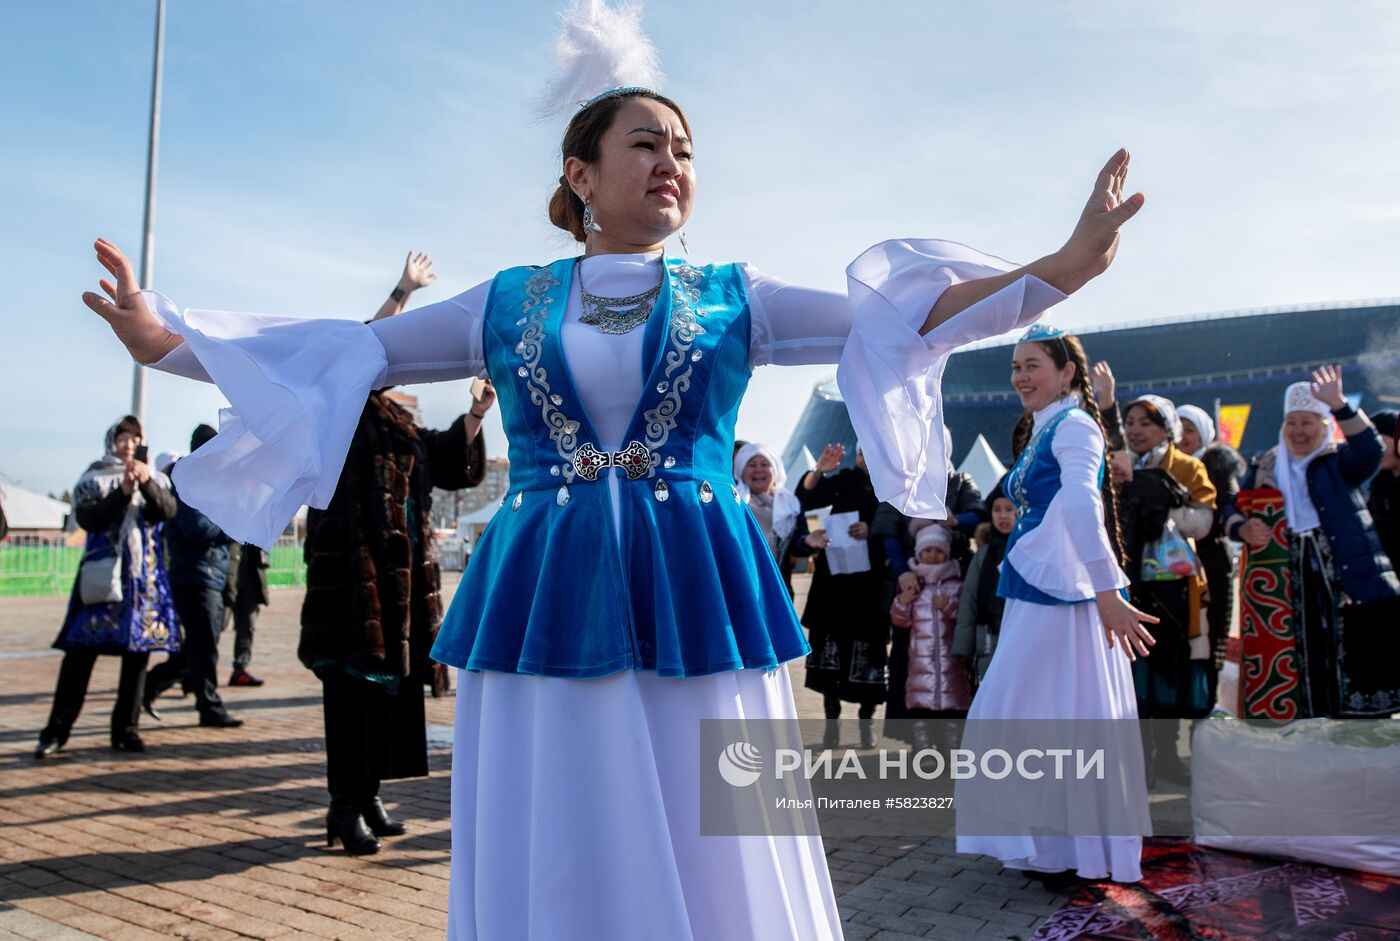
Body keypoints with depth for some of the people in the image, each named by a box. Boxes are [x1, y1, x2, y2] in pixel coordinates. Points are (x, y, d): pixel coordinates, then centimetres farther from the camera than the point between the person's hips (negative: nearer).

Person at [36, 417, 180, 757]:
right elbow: (87, 519, -8)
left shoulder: (155, 479, 12)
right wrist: (123, 492, -19)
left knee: (138, 652, 1)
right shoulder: (93, 479, 8)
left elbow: (168, 510, -7)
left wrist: (147, 484, -24)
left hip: (145, 578, 2)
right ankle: (56, 731, 0)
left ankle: (126, 729, 9)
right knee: (81, 651, -6)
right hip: (103, 575, -2)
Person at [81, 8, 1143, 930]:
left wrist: (1064, 268, -6)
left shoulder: (733, 297, 9)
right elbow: (350, 353, 10)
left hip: (695, 603, 0)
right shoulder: (509, 303, 10)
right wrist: (167, 338, 3)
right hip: (543, 605, 1)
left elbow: (901, 318, 2)